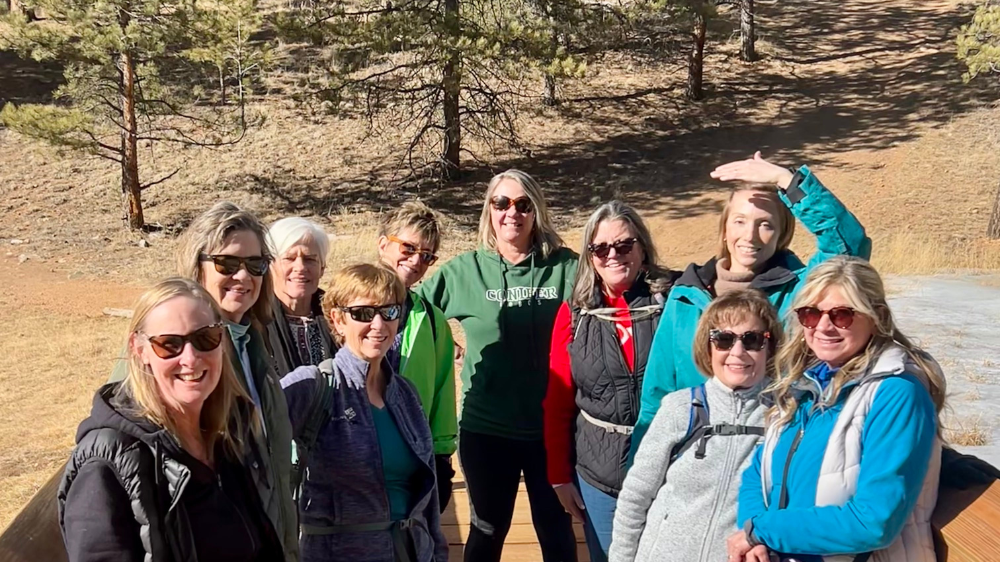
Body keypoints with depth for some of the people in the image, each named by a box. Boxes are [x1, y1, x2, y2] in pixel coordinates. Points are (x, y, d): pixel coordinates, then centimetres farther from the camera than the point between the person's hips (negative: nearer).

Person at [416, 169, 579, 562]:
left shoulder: (565, 267, -6)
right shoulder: (465, 271, -5)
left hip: (552, 427, 0)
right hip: (486, 430, 0)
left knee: (557, 529, 19)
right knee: (488, 529, 21)